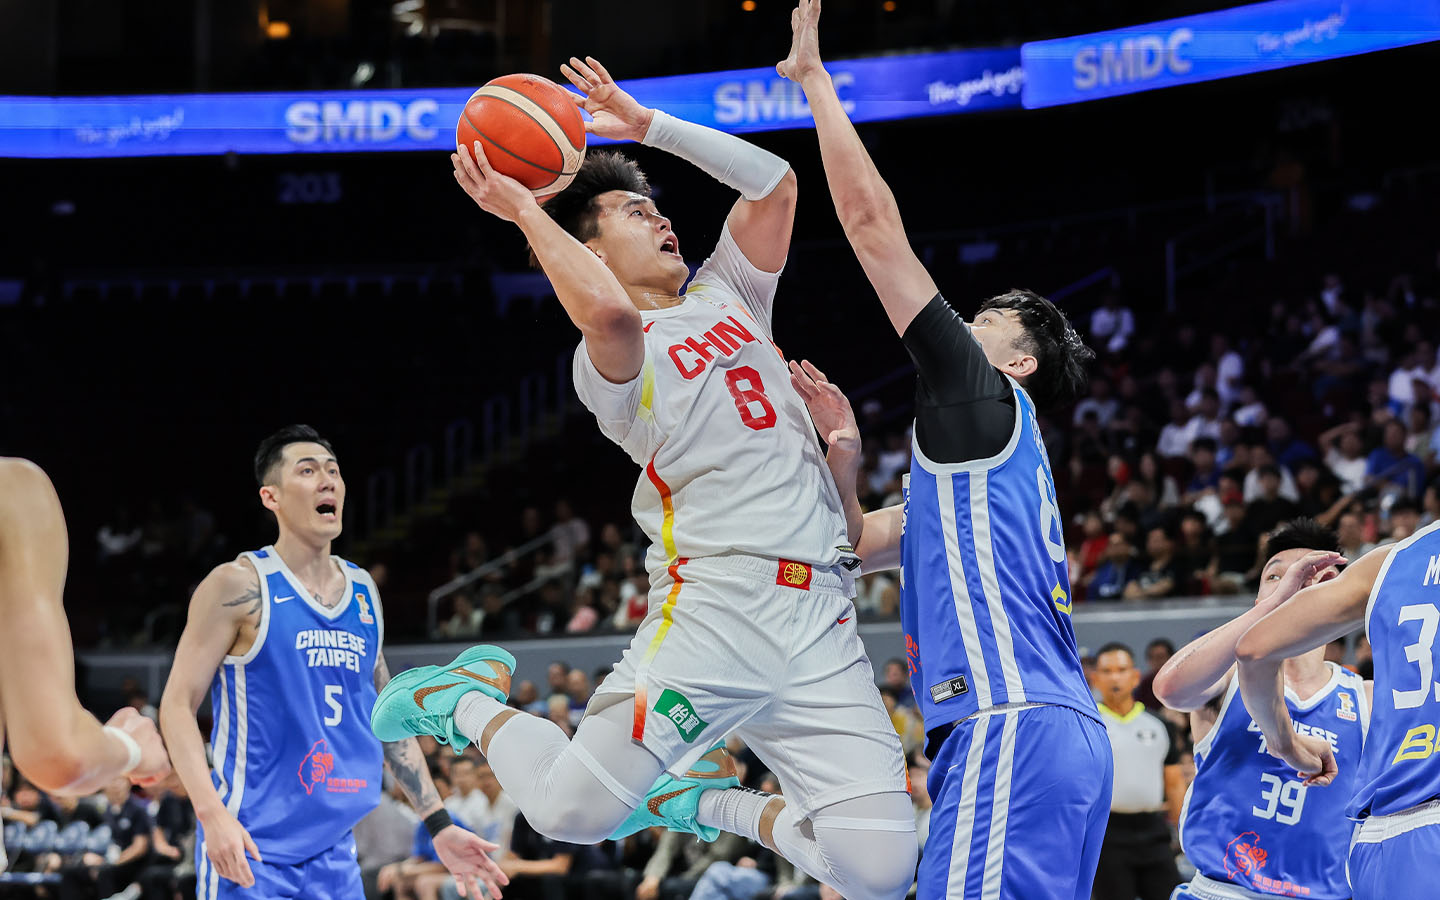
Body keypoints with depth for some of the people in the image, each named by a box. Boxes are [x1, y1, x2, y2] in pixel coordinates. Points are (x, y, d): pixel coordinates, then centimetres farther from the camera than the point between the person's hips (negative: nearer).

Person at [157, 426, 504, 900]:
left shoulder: (363, 591, 12)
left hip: (335, 851, 6)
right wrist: (212, 813, -22)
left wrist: (439, 825, 15)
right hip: (252, 850, -6)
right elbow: (177, 705, -9)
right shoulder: (240, 585, -7)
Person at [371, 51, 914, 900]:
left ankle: (703, 800, 19)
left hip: (822, 621, 5)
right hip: (717, 607, -5)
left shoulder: (726, 297, 23)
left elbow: (774, 182, 17)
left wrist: (645, 122, 17)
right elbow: (608, 312, -24)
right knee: (570, 809, -14)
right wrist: (525, 211, -12)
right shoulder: (612, 359, 0)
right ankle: (464, 700, 20)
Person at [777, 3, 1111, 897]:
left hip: (1012, 729, -10)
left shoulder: (982, 393, 3)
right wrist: (843, 453, 19)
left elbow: (873, 221, 0)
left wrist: (814, 77, 6)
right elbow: (857, 545, 35)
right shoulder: (974, 443, 29)